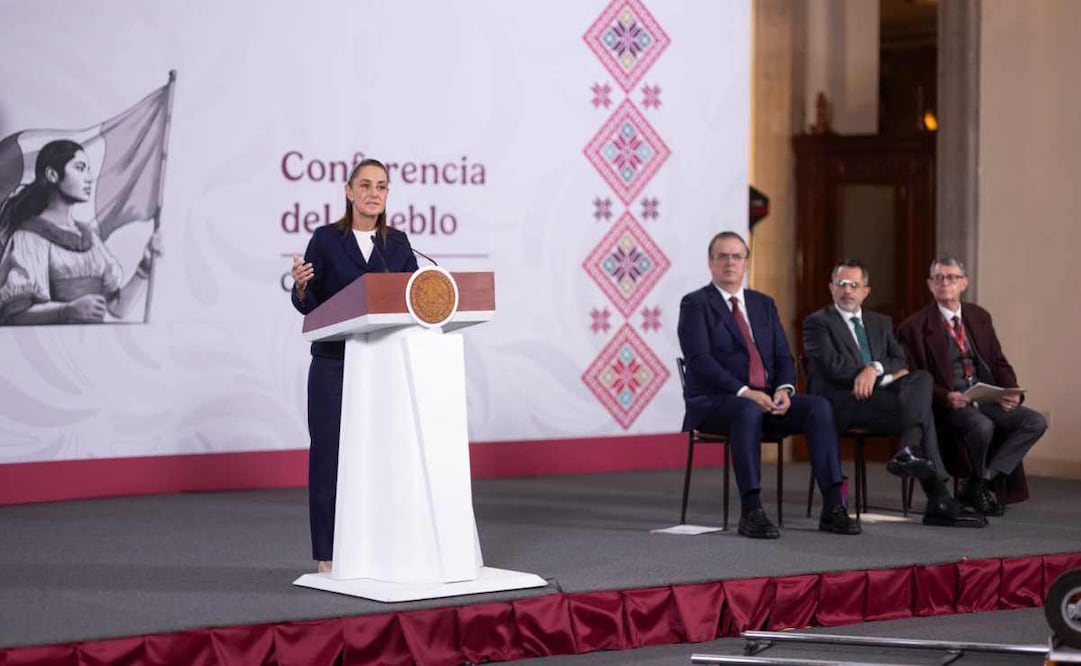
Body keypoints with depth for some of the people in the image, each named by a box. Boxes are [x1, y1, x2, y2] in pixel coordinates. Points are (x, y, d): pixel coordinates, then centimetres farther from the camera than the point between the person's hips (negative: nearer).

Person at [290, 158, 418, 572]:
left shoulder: (397, 244, 10)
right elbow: (308, 306, -1)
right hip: (334, 363, -2)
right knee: (329, 453, -2)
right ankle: (328, 554, 4)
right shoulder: (326, 240, 0)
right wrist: (300, 285, -22)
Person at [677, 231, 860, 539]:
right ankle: (751, 512, -38)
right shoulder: (695, 304, -1)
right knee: (748, 411, -40)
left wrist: (784, 389, -10)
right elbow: (699, 361, -14)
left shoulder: (764, 304, 18)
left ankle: (833, 507, -25)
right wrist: (744, 392, -24)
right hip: (713, 401, -5)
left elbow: (782, 356, 12)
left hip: (767, 397, 5)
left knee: (819, 407, -21)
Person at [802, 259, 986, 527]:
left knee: (922, 378, -24)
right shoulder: (817, 322, 7)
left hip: (879, 395, 6)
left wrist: (875, 368, -13)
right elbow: (833, 365, -9)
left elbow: (901, 361, 11)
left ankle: (909, 452, -37)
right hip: (841, 402, -6)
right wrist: (890, 374, -10)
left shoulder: (881, 322, 25)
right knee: (921, 409, -25)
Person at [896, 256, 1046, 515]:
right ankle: (979, 481, -5)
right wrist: (945, 397, -22)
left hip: (987, 400, 6)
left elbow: (999, 362, 17)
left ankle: (979, 483, -13)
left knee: (1036, 422, -16)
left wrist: (1012, 393, -4)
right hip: (948, 404, -6)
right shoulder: (915, 326, 0)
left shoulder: (979, 317, 16)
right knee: (982, 426, -36)